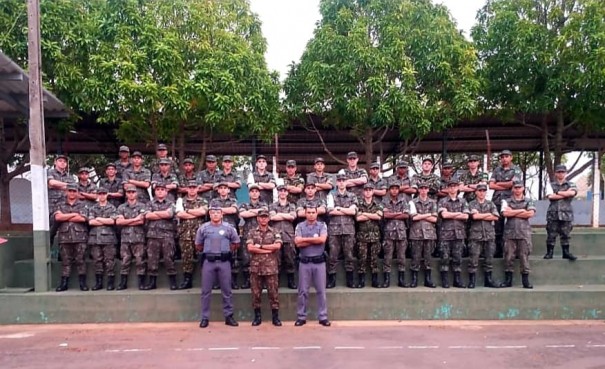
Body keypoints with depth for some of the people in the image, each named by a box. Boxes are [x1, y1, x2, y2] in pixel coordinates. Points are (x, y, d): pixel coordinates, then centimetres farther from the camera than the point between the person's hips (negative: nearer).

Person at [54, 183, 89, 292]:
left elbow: (82, 218, -8)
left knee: (80, 261, 0)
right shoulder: (60, 205, 15)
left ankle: (83, 283, 4)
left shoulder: (82, 205, 9)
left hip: (80, 237, -2)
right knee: (65, 261, 5)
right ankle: (64, 283, 8)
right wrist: (74, 214, -6)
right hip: (64, 238, 2)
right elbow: (57, 217, -4)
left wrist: (64, 217, -4)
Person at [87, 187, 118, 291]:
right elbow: (90, 222, -1)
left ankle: (110, 282, 2)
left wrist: (98, 219, -2)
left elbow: (112, 221, -7)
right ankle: (98, 282, 13)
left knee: (109, 260, -3)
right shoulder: (92, 208, 15)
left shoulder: (112, 208, 9)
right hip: (95, 238, 2)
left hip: (109, 237, -2)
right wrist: (106, 221, -5)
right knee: (97, 260, 5)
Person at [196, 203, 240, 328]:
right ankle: (205, 317, 12)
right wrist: (207, 252, 12)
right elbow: (198, 246, 14)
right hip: (208, 261, 0)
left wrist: (227, 251, 10)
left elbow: (236, 243, 13)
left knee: (226, 290, 4)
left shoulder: (228, 227, 3)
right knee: (206, 290, 4)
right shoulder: (203, 228, 4)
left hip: (224, 261, 0)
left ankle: (228, 316, 13)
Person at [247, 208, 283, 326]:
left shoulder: (275, 232, 6)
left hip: (271, 268, -1)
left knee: (273, 293, 3)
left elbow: (277, 246, -10)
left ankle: (275, 316, 13)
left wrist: (260, 246, -9)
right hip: (256, 267, 1)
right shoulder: (252, 232, 7)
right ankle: (257, 316, 18)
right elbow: (250, 248, -8)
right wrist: (268, 250, -12)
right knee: (256, 293, 6)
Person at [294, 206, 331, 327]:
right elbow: (298, 243, -11)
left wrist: (305, 239, -10)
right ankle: (301, 317, 15)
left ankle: (323, 317, 14)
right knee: (303, 291, 6)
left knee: (321, 290, 5)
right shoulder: (300, 226, 2)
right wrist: (315, 240, -11)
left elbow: (322, 239, -15)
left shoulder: (322, 225, 3)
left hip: (319, 261, 0)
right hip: (304, 262, 0)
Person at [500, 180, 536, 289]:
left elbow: (531, 213, -5)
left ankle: (525, 280, 7)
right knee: (508, 256, 1)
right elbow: (505, 213, -6)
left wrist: (513, 213, -4)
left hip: (524, 232, 0)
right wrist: (521, 211, -4)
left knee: (524, 256, -1)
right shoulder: (507, 201, 12)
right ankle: (508, 280, 8)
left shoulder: (528, 201, 12)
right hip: (510, 232, 0)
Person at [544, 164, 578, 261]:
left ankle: (566, 252, 13)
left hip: (566, 213, 1)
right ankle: (549, 252, 6)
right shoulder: (551, 185, 9)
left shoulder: (571, 184, 11)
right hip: (553, 213, 0)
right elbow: (550, 196, -9)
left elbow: (572, 193, -11)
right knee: (551, 234, 0)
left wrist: (557, 192, -6)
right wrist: (566, 193, -7)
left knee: (565, 234, 4)